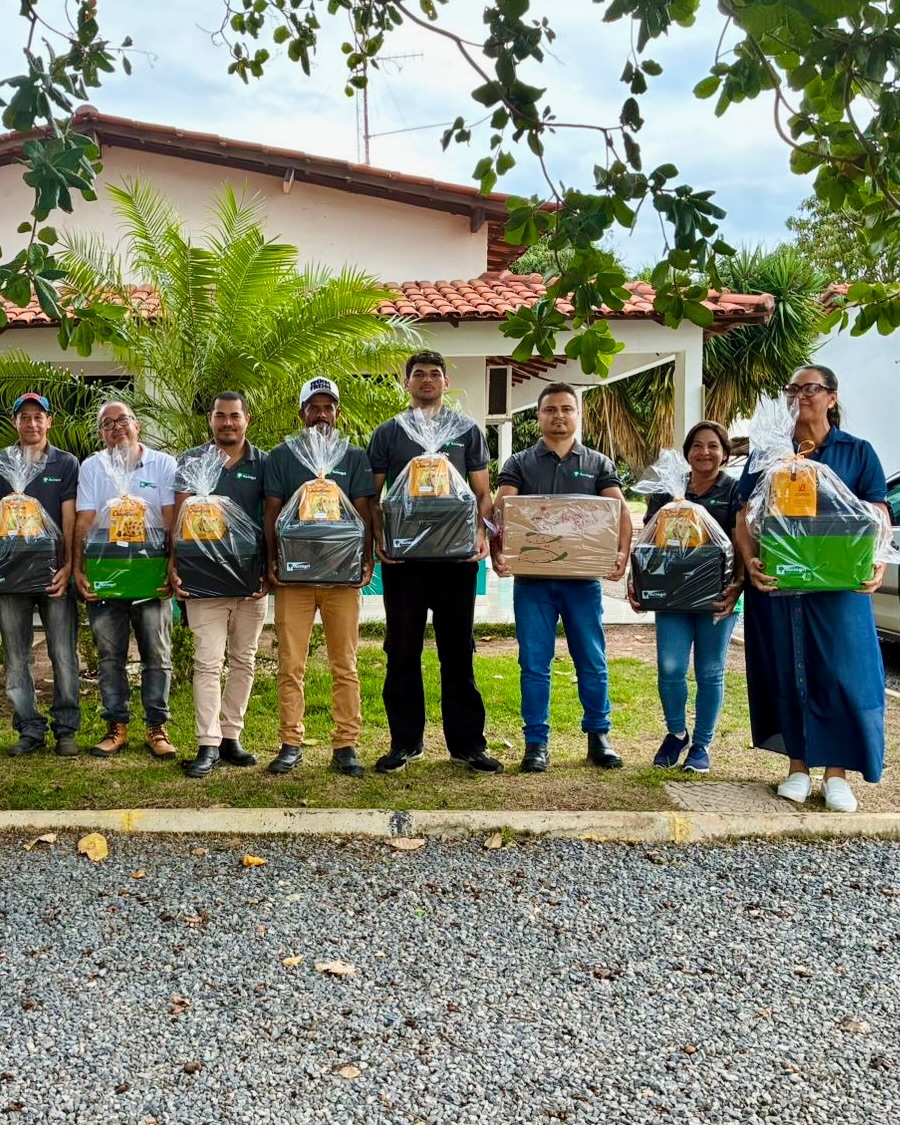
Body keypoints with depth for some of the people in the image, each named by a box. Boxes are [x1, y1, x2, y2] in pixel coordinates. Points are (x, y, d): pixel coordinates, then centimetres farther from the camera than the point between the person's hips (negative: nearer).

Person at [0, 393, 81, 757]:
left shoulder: (66, 464, 6)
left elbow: (70, 518, 1)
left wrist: (69, 565, -8)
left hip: (54, 572, -2)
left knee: (64, 655, -1)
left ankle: (66, 728, 8)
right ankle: (30, 729, 15)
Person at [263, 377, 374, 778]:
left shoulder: (355, 457, 10)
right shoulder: (281, 456, 9)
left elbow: (364, 513, 7)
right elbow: (272, 512, 7)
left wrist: (366, 560, -5)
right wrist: (272, 560, -4)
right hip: (293, 574, 0)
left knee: (345, 665, 2)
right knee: (290, 665, 1)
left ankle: (346, 745, 8)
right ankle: (291, 744, 9)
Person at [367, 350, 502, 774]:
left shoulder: (467, 433, 11)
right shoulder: (387, 434, 9)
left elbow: (482, 493, 10)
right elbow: (375, 495, 8)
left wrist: (482, 533, -8)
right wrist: (379, 539, -8)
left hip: (456, 556, 0)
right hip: (403, 558, 0)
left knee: (458, 651, 5)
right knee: (402, 651, 5)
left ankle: (467, 743, 13)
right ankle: (405, 741, 16)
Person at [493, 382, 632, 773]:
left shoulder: (598, 464, 10)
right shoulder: (519, 464, 8)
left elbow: (621, 512, -2)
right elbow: (501, 511, -6)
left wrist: (622, 553, -20)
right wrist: (497, 552, -25)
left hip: (583, 579, 1)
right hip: (532, 579, 0)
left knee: (592, 662, 6)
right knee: (534, 663, 4)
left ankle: (598, 736, 21)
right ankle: (536, 741, 12)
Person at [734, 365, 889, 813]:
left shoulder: (858, 453, 7)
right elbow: (745, 516, 4)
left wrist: (877, 563, -18)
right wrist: (750, 561, -15)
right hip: (777, 584, 1)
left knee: (842, 672, -1)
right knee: (786, 672, 5)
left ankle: (836, 773, 11)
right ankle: (797, 767, 16)